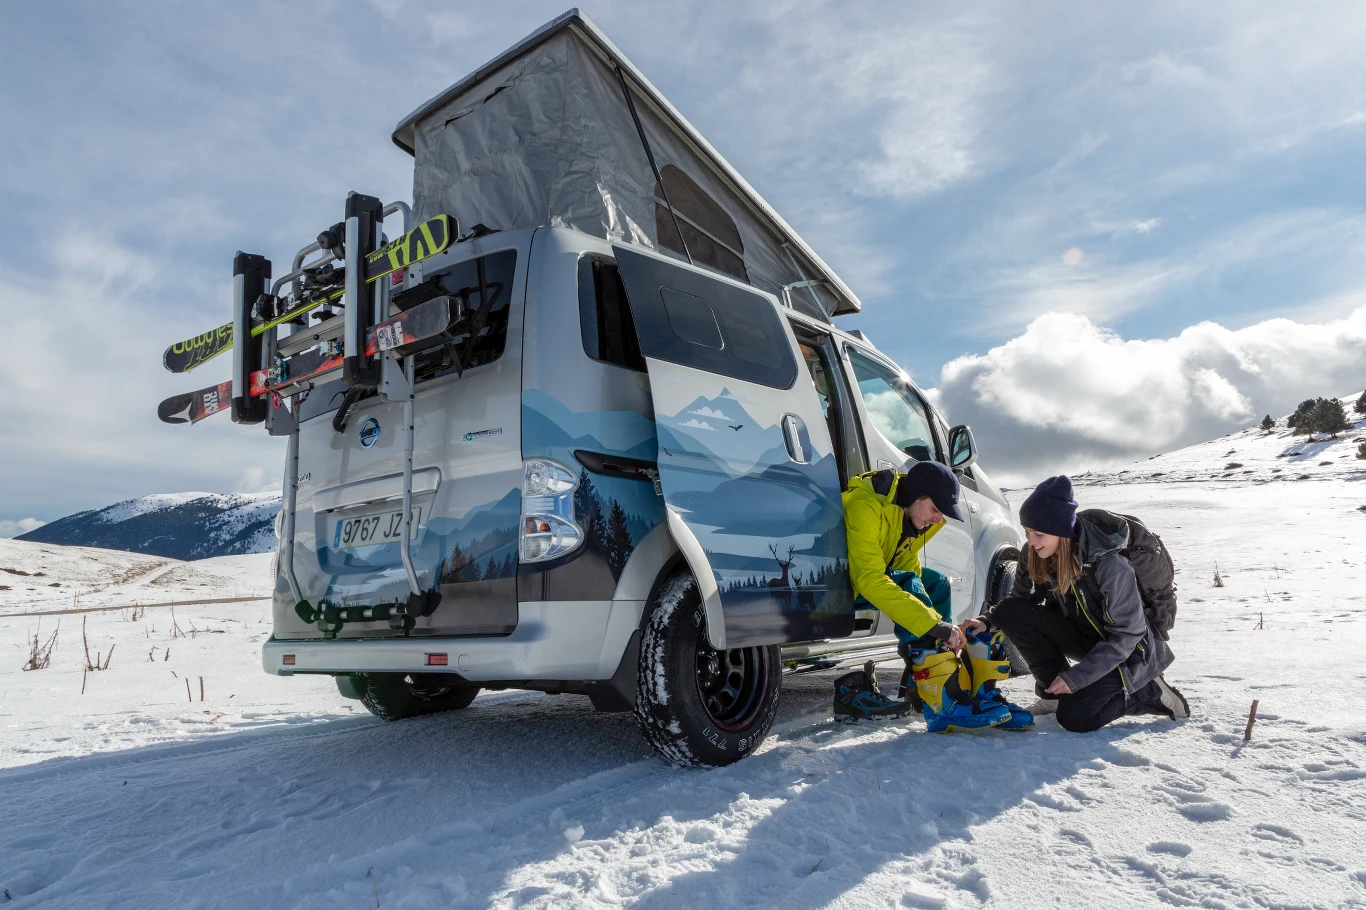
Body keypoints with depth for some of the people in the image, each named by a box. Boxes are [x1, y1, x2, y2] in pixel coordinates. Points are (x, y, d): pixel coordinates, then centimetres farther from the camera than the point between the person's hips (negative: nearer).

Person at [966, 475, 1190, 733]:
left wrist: (1076, 677, -26)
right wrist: (988, 620, -19)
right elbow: (1020, 599, 1)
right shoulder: (1036, 557, -14)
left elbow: (1126, 636, -24)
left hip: (1128, 651, -6)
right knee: (1011, 612, -18)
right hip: (1084, 637, 6)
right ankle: (1054, 689, -2)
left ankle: (1149, 693, 3)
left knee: (1073, 717, -21)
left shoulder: (1110, 566, -30)